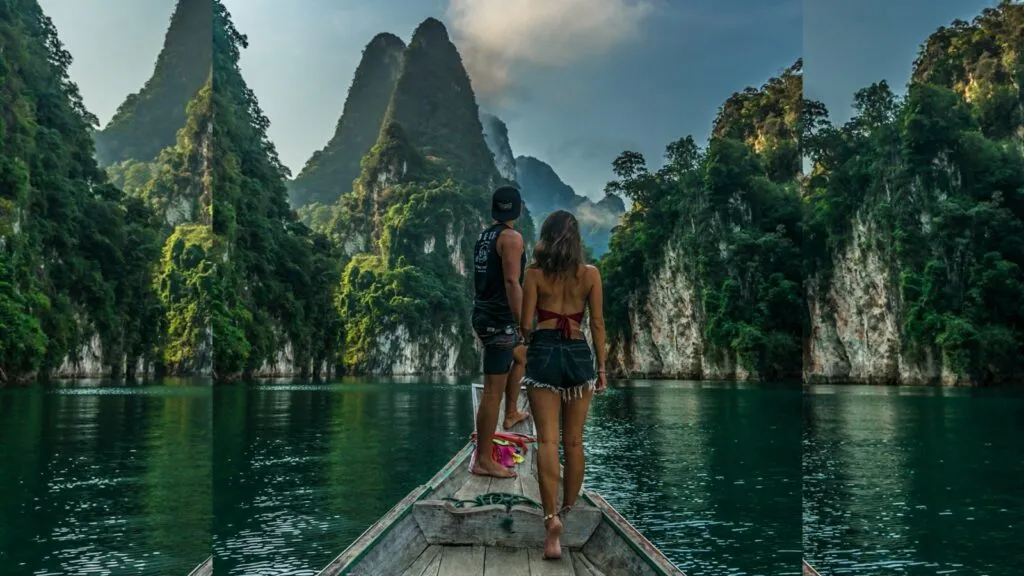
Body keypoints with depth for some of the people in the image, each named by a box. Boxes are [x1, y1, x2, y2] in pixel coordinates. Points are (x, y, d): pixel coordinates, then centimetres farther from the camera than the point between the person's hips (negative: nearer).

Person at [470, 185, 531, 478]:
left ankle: (511, 413, 38)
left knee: (520, 355, 33)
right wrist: (524, 325, -23)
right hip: (500, 320, -10)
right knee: (493, 391, -6)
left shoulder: (483, 237, 14)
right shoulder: (511, 237, -12)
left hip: (483, 315, 10)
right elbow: (512, 283, -22)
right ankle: (483, 460, -1)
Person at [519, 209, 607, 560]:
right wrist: (601, 367, 9)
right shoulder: (591, 274, 3)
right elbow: (597, 324, 2)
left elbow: (525, 323, -1)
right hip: (579, 354, 2)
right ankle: (568, 512, 23)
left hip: (543, 353, -1)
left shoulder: (535, 272, -1)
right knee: (574, 441, 12)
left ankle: (552, 516, -18)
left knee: (547, 439, -4)